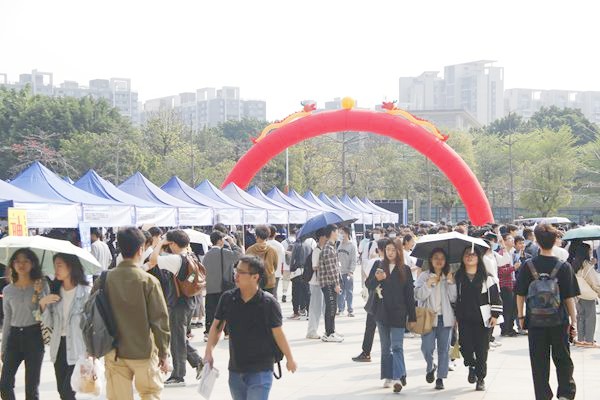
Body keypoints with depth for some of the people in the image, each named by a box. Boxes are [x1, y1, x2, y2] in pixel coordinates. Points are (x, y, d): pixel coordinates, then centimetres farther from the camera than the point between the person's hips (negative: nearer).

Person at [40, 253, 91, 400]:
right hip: (59, 347, 6)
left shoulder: (85, 292, -9)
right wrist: (42, 303, -8)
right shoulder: (55, 292, 8)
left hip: (77, 348, -6)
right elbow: (49, 323, 8)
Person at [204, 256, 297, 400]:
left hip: (261, 371, -5)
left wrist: (289, 359, 3)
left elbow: (278, 333, -6)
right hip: (235, 370, 5)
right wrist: (209, 352, -6)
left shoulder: (268, 302, -13)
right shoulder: (227, 298, -2)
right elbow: (216, 327, 6)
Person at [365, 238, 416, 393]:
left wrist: (412, 317, 0)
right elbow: (369, 284, -1)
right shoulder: (378, 266, 5)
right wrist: (376, 278, -23)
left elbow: (410, 294, 2)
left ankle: (398, 378, -20)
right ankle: (388, 377, 18)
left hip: (398, 313, -3)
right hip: (382, 313, 3)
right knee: (385, 347, 10)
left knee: (397, 346, -12)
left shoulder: (405, 270, 1)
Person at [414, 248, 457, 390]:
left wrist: (451, 283, -10)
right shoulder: (424, 276, 3)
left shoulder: (449, 277, 7)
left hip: (445, 318, 2)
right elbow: (418, 295, -6)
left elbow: (453, 299, 1)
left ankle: (441, 377, 12)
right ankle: (430, 367, 22)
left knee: (444, 349, 3)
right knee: (427, 348, -9)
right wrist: (428, 284, -17)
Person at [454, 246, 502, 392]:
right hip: (464, 319, 2)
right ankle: (471, 366, 23)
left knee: (482, 350, 0)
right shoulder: (458, 277, 7)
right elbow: (453, 297, 12)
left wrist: (495, 315, -4)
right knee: (465, 346, -8)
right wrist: (454, 316, 8)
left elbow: (496, 297, 2)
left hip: (482, 319, -2)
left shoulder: (487, 277, 1)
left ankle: (480, 378, 14)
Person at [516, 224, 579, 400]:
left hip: (535, 321, 0)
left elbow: (520, 294, -1)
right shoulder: (564, 266, -8)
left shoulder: (528, 266, -6)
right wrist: (573, 321, 2)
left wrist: (521, 316, 12)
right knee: (563, 359, 14)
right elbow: (569, 298, -6)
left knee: (539, 362, 9)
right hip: (559, 322, 0)